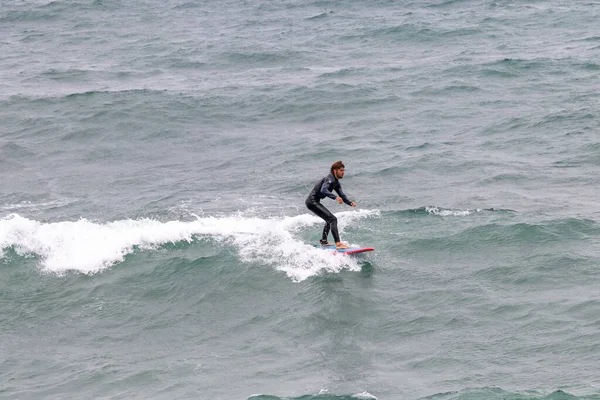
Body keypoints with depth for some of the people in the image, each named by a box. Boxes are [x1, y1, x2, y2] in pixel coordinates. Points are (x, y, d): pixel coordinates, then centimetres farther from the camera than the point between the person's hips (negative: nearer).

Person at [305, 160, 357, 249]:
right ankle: (338, 243, -27)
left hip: (314, 202, 11)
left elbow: (342, 195, 15)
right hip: (312, 201, -11)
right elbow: (323, 190, -32)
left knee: (329, 219, 27)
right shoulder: (330, 179, -16)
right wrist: (335, 197, -43)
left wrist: (350, 203, -2)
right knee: (332, 219, -18)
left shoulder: (336, 182, 15)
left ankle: (323, 241, 34)